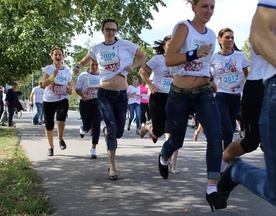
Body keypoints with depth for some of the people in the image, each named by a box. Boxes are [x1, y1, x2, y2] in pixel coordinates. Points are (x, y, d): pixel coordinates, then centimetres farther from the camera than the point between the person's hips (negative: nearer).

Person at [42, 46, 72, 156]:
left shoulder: (67, 71, 7)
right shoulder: (48, 68, -2)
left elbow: (69, 85, 19)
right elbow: (44, 84, -14)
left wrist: (70, 90, -4)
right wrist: (53, 75, -28)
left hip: (62, 100, 1)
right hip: (48, 100, -1)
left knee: (61, 116, -30)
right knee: (49, 125, 4)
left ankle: (61, 139, -9)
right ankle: (51, 147, 23)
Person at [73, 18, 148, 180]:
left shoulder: (126, 45, 1)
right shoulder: (97, 49, 5)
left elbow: (143, 57, 9)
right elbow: (84, 61, 20)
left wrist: (133, 66, -10)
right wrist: (78, 67, -3)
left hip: (122, 94, 1)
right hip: (105, 94, -1)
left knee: (118, 132, 7)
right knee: (111, 127, -14)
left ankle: (107, 132, 46)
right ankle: (112, 166, -5)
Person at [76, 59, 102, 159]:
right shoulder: (83, 76, 0)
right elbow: (77, 89, -1)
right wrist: (82, 96, -21)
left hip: (97, 102, 1)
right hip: (85, 102, -1)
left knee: (96, 125, -11)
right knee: (87, 126, 4)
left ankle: (93, 149, -3)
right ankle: (83, 128, 45)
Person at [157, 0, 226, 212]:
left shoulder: (211, 35, 7)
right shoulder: (184, 27, -11)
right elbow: (169, 59, -25)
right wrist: (193, 54, -39)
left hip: (204, 93, 4)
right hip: (180, 95, -4)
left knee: (216, 136, -17)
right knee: (176, 141, 11)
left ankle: (212, 189, -15)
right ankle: (163, 158, 49)